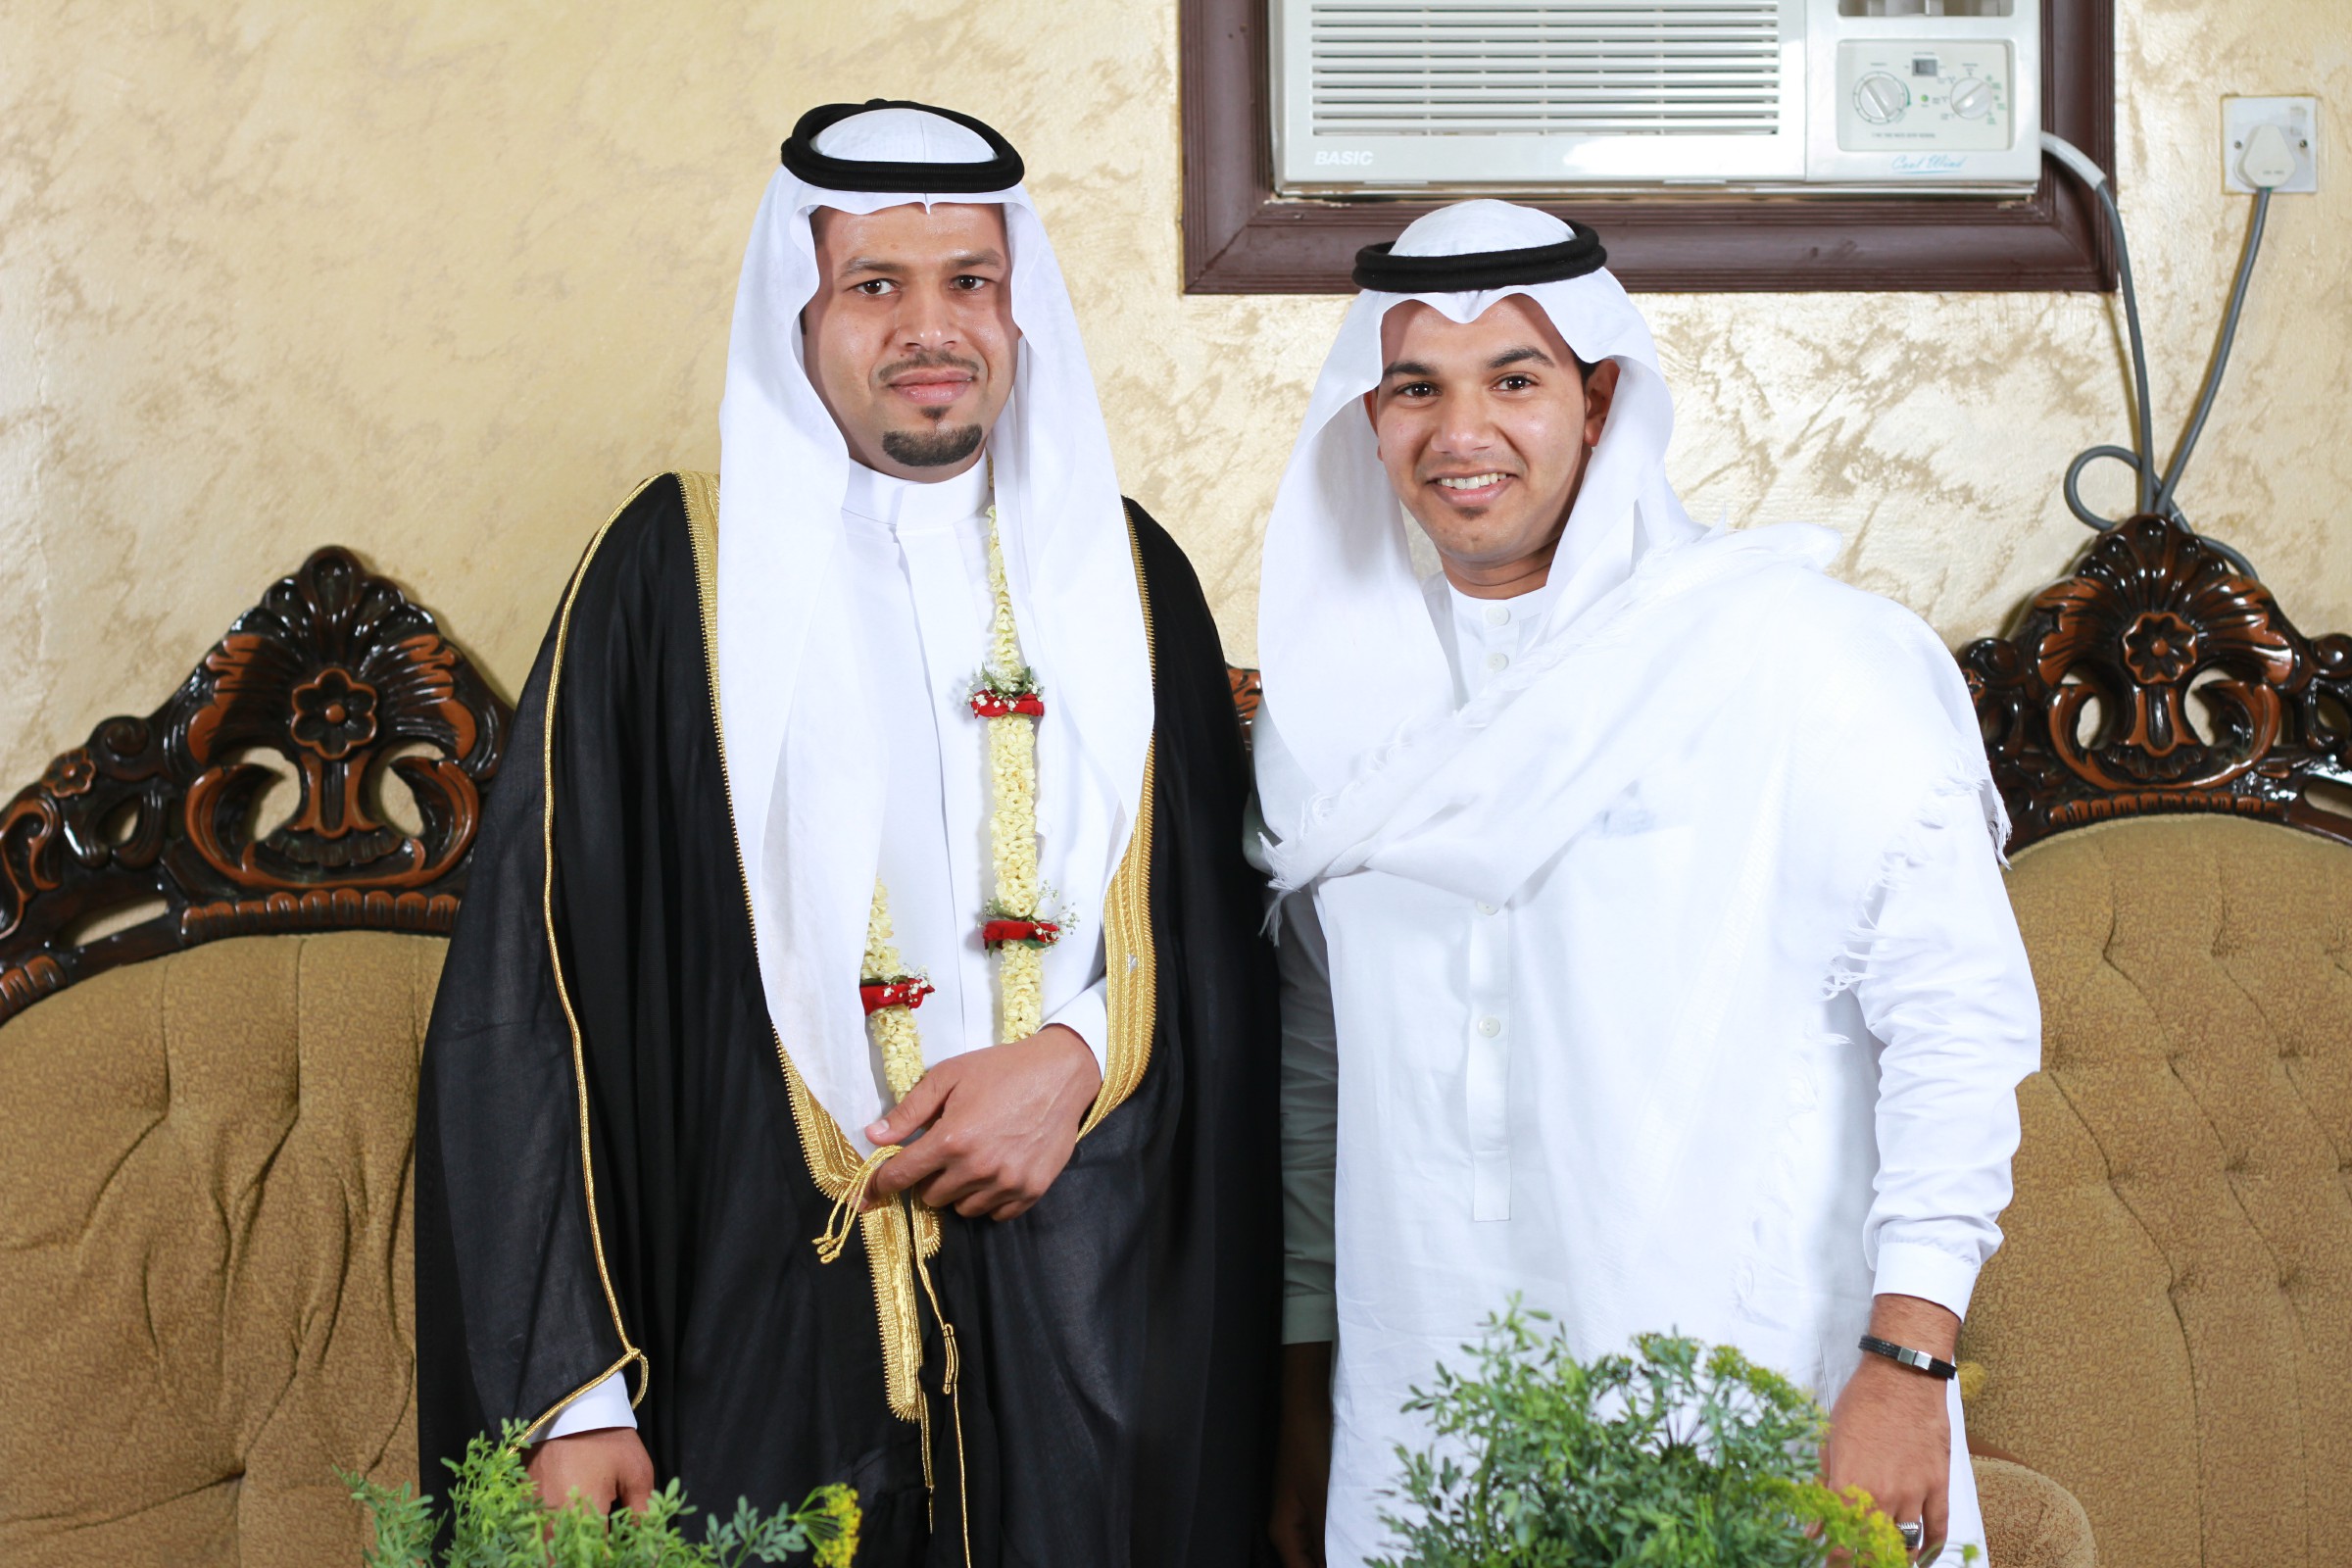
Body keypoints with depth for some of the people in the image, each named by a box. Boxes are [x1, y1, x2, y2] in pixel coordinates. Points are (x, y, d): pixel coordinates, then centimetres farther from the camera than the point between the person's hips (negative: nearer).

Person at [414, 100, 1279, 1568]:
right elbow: (530, 990, -4)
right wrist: (570, 1390, -10)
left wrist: (1079, 1059, -10)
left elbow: (1229, 939, 10)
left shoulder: (1119, 568, 9)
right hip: (768, 1322, -2)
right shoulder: (677, 566, -1)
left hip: (1097, 1320, 3)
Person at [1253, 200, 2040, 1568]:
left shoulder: (1791, 651, -6)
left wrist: (1907, 1359, -14)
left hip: (1756, 1419, -4)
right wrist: (1300, 1390, 13)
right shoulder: (1334, 699, 8)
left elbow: (1957, 1010, -8)